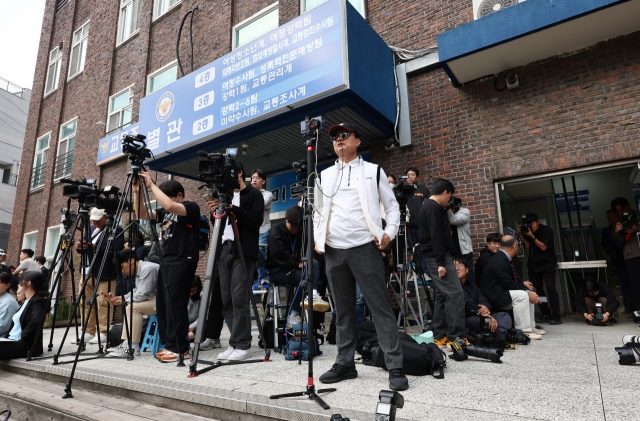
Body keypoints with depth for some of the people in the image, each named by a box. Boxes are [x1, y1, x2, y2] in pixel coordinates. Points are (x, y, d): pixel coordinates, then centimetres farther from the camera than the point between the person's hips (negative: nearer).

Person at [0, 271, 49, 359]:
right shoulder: (27, 301, 18)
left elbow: (36, 322, -28)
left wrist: (22, 337, -18)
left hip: (27, 346, -9)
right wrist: (8, 336, 7)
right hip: (13, 341, 9)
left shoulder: (38, 301, -12)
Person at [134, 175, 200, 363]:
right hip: (166, 261, 9)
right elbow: (143, 214, 14)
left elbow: (170, 206, -24)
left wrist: (152, 185, -18)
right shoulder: (165, 212, 18)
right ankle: (170, 345, 16)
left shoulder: (191, 207, -6)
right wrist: (137, 192, 2)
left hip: (182, 262, -9)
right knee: (162, 304, 8)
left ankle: (179, 347, -2)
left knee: (175, 304, -9)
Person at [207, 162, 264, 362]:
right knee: (227, 301, 5)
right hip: (224, 251, 6)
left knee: (239, 300, -10)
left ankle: (242, 345, -2)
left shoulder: (254, 195, 4)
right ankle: (235, 343, 12)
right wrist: (215, 213, 0)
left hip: (243, 253, -6)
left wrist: (233, 209, -20)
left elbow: (257, 220, -11)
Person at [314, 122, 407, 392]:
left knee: (380, 307, -5)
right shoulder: (325, 176, 16)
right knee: (343, 310, 10)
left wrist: (389, 233, -6)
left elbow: (392, 206, 8)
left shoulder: (373, 171, 8)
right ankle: (345, 363, 21)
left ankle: (395, 368, 2)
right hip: (333, 251, 4)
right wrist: (317, 238, 8)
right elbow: (318, 210, 22)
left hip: (365, 247, -3)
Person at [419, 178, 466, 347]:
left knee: (442, 295, 10)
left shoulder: (428, 206, 20)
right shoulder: (434, 208, -12)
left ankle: (440, 336, 12)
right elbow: (436, 237, -20)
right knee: (455, 293, -10)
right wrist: (441, 262, -23)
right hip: (438, 257, -11)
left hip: (437, 257, 11)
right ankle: (455, 337, -8)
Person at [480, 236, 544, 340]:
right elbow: (508, 283, -23)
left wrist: (523, 283, 2)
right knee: (521, 295, -26)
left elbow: (513, 278, 16)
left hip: (501, 292, 11)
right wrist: (527, 291, -18)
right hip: (495, 296, -11)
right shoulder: (499, 261, -22)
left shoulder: (504, 258, 9)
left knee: (529, 293, 14)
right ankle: (523, 331, -20)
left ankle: (530, 326, 18)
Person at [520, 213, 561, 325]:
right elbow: (527, 246, -1)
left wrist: (532, 236, -25)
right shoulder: (528, 231, 4)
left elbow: (543, 247, -17)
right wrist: (521, 234, -11)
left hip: (547, 263, -5)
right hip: (534, 264, 5)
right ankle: (546, 315, 10)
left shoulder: (547, 230, -10)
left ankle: (556, 316, -12)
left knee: (550, 287, -15)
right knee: (538, 289, 3)